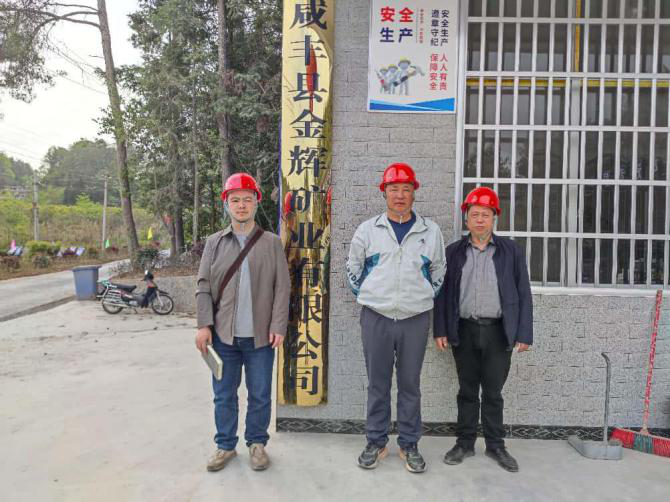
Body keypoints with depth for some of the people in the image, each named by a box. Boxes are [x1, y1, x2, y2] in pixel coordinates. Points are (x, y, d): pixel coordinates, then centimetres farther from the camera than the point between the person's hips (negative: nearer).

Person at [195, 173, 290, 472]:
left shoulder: (272, 243, 1)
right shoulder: (214, 243, 6)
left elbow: (281, 288, -2)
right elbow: (204, 287, 4)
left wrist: (278, 326, -8)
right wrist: (204, 325, -4)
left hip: (260, 335, -1)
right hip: (223, 335, 2)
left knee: (260, 395, 11)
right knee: (224, 395, 13)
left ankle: (257, 443, 31)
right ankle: (225, 445, 32)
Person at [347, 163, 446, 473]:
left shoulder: (431, 232, 4)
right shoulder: (367, 230, 3)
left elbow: (438, 271, 16)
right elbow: (353, 267, 13)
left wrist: (426, 297, 10)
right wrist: (365, 296, 8)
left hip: (415, 319, 0)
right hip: (375, 318, 0)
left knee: (410, 385, 10)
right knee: (377, 384, 10)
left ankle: (409, 445, 25)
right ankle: (376, 443, 25)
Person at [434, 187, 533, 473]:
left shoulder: (511, 251, 3)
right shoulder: (453, 252, 6)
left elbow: (523, 294, 2)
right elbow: (443, 293, 5)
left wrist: (524, 334, -4)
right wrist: (440, 330, -1)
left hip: (498, 332, -1)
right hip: (464, 331, 1)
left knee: (493, 393, 8)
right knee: (467, 391, 11)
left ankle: (496, 446, 25)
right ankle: (465, 443, 25)